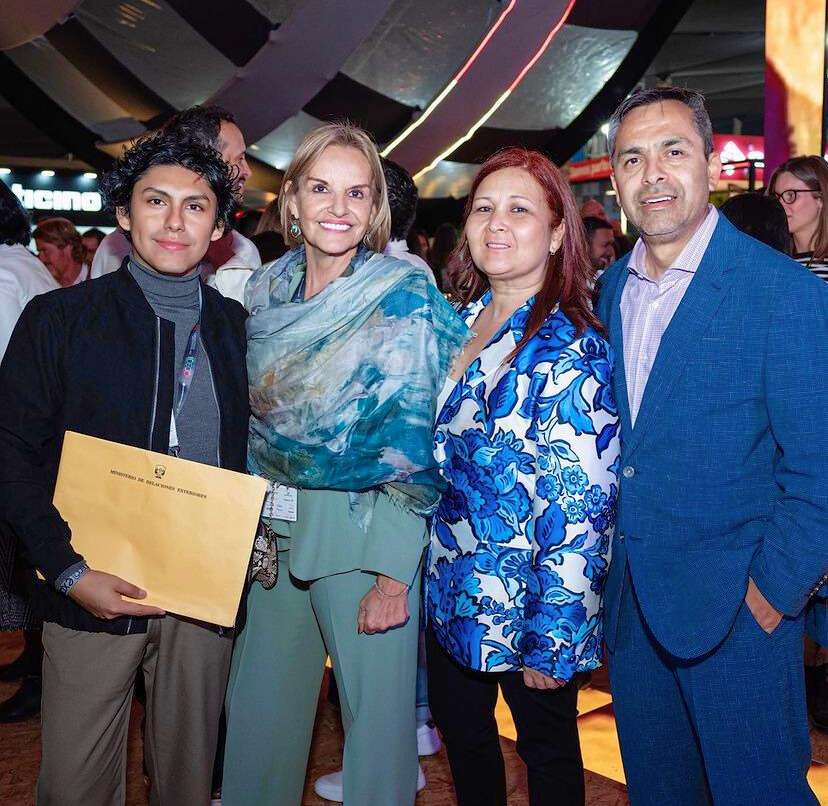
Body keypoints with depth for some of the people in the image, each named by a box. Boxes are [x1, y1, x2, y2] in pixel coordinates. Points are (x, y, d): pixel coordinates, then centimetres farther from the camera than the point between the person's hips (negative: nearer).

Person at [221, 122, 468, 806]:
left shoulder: (403, 294, -10)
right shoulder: (265, 290, 5)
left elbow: (411, 441, -14)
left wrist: (392, 575, -17)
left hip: (364, 528, -5)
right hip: (273, 530, 5)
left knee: (376, 709, 6)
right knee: (260, 706, 17)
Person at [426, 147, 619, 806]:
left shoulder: (571, 351, -18)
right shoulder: (459, 323, 3)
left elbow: (581, 509, -20)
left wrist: (552, 639, -18)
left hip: (527, 603, -6)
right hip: (452, 594, 7)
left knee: (547, 750, 15)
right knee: (459, 728, 22)